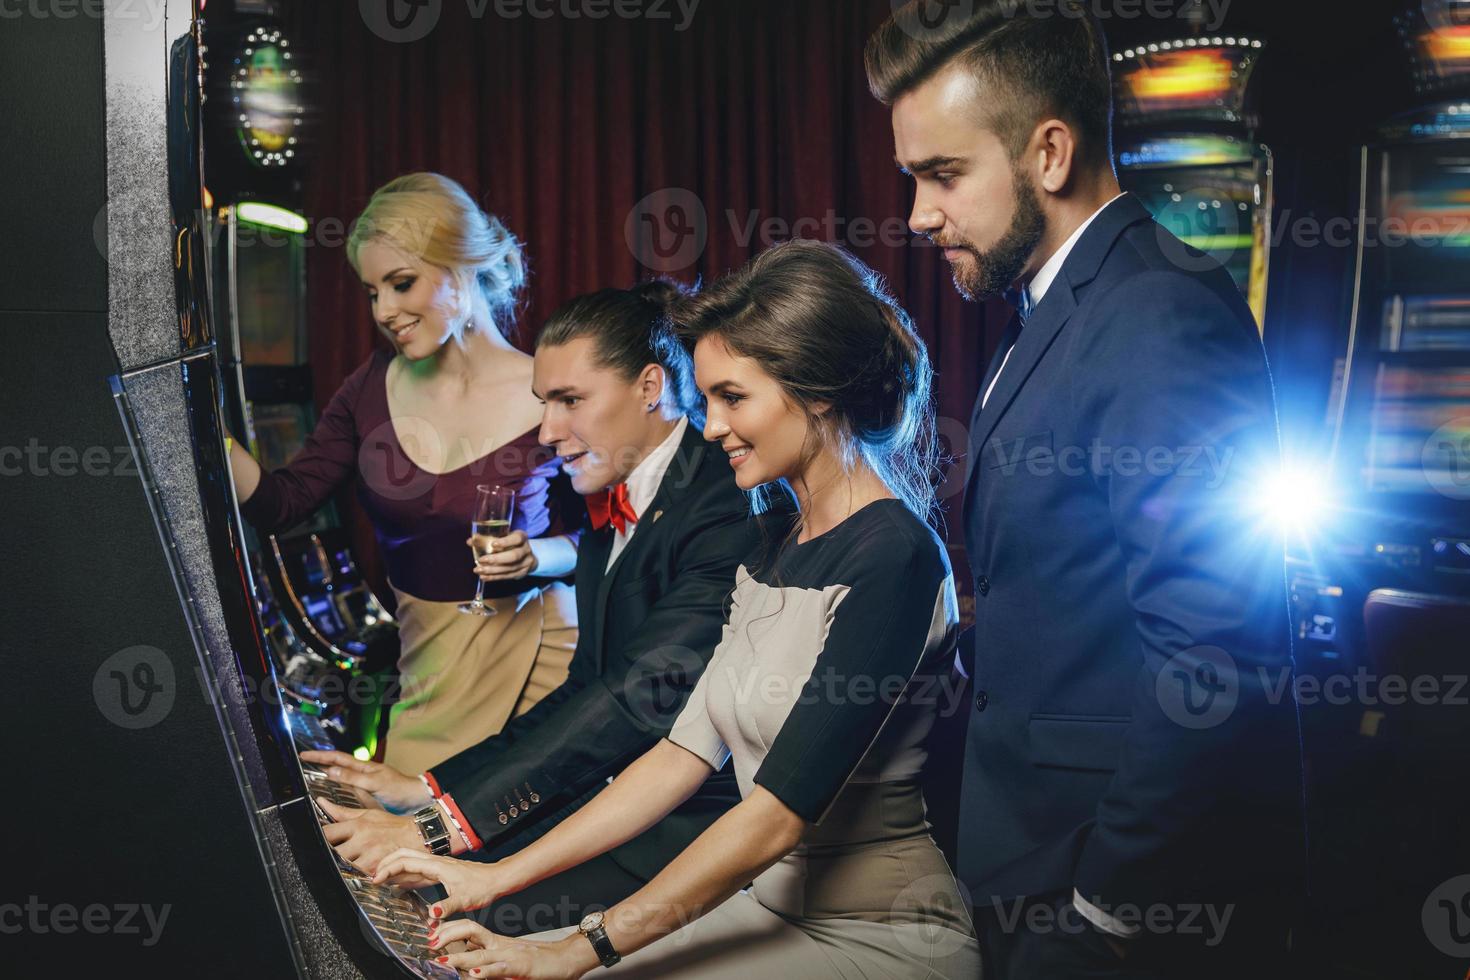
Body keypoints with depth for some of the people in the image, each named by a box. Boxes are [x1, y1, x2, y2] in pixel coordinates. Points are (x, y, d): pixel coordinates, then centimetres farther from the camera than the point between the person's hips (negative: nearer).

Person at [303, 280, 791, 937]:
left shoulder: (735, 508, -17)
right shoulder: (611, 515, 14)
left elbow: (646, 695, -26)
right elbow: (585, 689, 14)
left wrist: (446, 824, -28)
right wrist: (428, 787, 3)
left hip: (699, 823, -8)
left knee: (482, 923, -24)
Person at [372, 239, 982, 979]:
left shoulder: (891, 558, -19)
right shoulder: (774, 553, 8)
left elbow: (779, 813, -22)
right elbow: (687, 750, 7)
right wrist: (497, 877, 3)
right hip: (779, 910, 7)